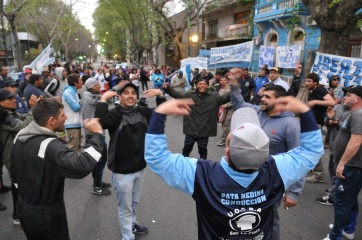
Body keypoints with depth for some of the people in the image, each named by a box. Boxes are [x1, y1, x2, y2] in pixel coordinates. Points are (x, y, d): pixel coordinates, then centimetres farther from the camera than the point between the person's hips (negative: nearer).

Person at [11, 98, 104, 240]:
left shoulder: (20, 137, -3)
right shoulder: (51, 145, -31)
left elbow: (14, 171, 10)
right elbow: (83, 166, -46)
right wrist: (97, 135, -35)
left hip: (23, 207, 8)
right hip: (46, 214, -8)